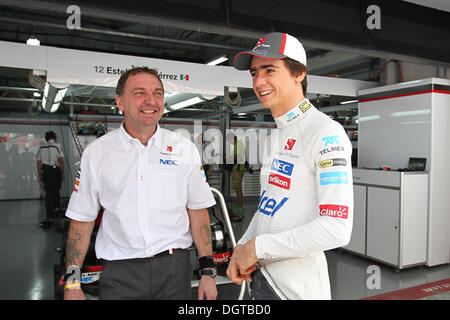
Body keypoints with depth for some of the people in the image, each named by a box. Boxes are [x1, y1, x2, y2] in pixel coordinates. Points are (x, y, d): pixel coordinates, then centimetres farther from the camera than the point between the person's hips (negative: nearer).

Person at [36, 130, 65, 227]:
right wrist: (63, 172, -6)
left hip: (45, 171, 4)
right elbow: (60, 160, -10)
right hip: (55, 170, -4)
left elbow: (38, 161, 11)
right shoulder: (57, 146, -3)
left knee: (48, 192, 8)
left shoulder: (41, 147, 12)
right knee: (55, 191, 5)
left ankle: (50, 216, 7)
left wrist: (40, 174, 17)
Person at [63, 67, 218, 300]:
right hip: (119, 274, 0)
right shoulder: (96, 152, 1)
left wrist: (207, 272, -1)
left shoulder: (184, 148, 2)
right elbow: (81, 220, 3)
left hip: (174, 269, 1)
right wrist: (72, 283, -1)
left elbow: (198, 213, 2)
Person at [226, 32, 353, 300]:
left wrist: (258, 246, -19)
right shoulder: (277, 136, 10)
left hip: (296, 285, -8)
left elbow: (337, 229, -25)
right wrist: (241, 249, 2)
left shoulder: (327, 134, -17)